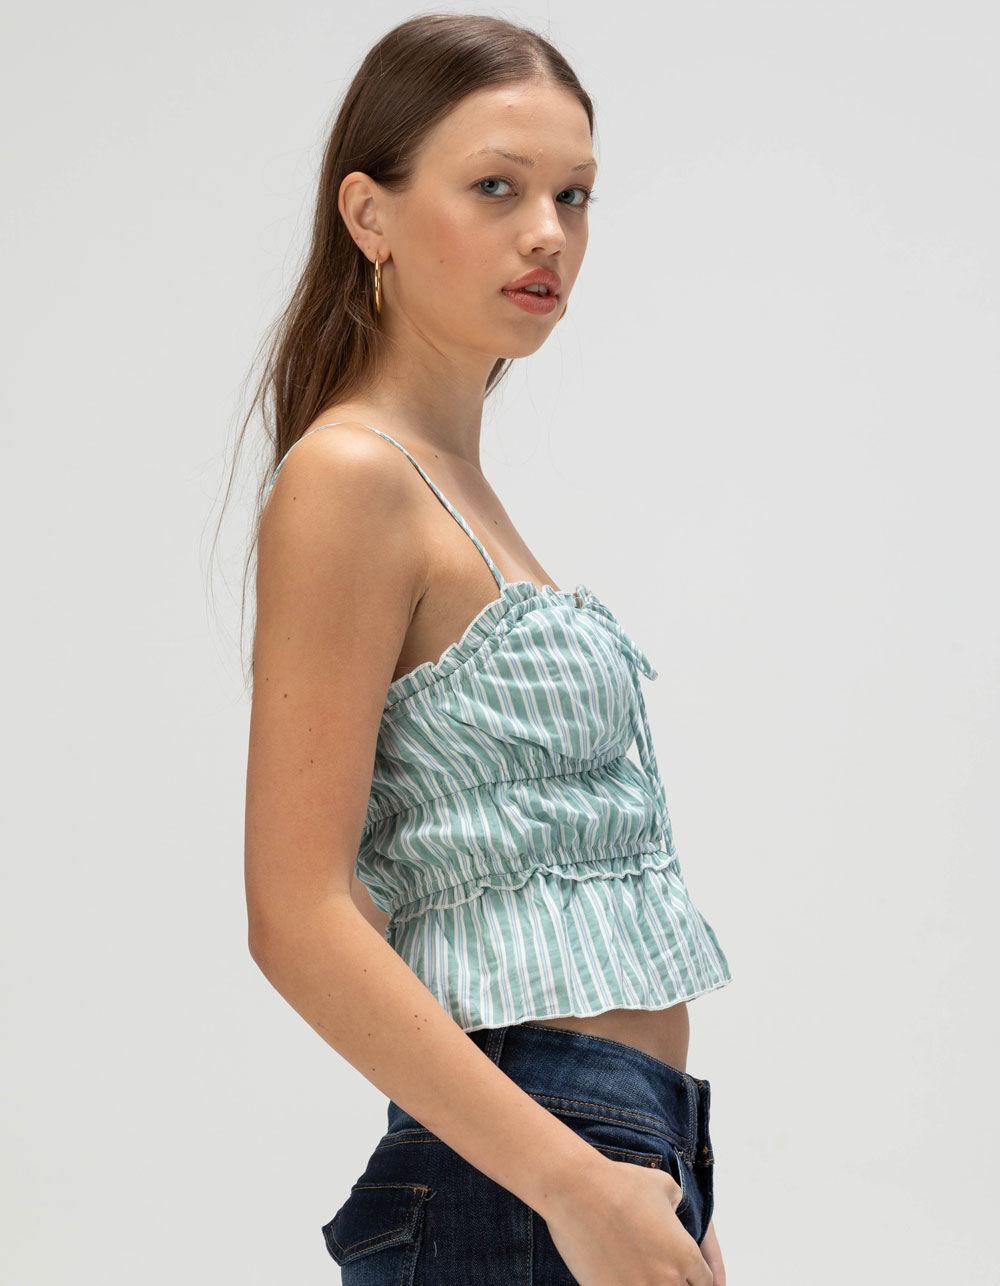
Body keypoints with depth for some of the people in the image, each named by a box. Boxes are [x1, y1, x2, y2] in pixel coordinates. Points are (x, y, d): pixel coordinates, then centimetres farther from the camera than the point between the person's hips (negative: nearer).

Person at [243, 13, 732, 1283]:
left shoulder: (458, 482, 15)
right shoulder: (349, 477, -11)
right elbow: (300, 919, -18)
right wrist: (577, 1184, -21)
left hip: (611, 1160, 8)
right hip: (518, 1180, -8)